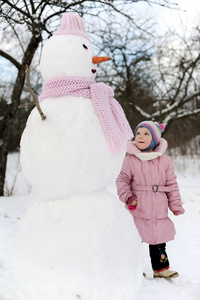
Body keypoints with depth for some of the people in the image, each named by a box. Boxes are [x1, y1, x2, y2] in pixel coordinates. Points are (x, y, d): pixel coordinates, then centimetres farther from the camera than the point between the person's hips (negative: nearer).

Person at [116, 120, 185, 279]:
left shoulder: (165, 161, 3)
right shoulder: (130, 160, -3)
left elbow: (172, 184, 9)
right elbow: (122, 180, 3)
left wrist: (176, 205, 10)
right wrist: (127, 197, -12)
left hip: (159, 210, 2)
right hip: (138, 209, -2)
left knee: (159, 239, 11)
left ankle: (161, 268, 26)